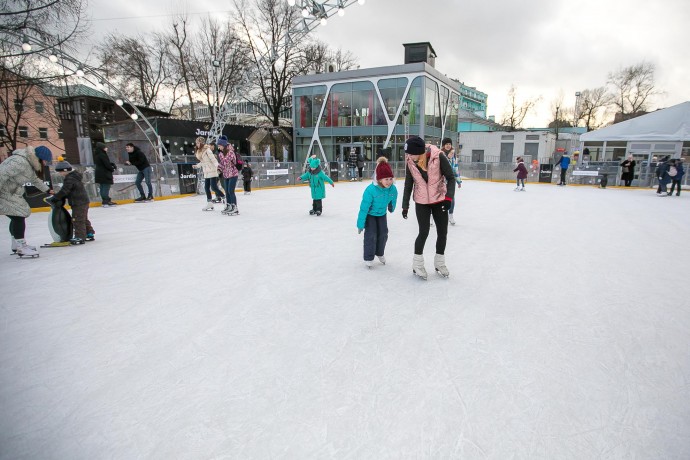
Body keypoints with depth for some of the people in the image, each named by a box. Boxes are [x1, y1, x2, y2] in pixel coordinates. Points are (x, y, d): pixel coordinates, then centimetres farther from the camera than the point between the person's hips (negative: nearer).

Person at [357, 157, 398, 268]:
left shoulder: (393, 189, -24)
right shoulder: (371, 190, -38)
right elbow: (364, 208, -31)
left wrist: (391, 208, 20)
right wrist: (360, 224, -26)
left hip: (382, 214, 5)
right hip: (369, 214, -5)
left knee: (383, 234, 9)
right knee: (371, 235, -10)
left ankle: (380, 253, 33)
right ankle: (368, 257, 7)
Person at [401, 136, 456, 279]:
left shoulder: (438, 157, -20)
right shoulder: (410, 162, -10)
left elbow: (451, 178, -12)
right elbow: (408, 184, 1)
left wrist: (449, 197, -23)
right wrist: (405, 205, 3)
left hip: (439, 200, 0)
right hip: (421, 202, 0)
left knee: (442, 232, 6)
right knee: (423, 232, -4)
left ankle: (439, 263, 26)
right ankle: (417, 264, 15)